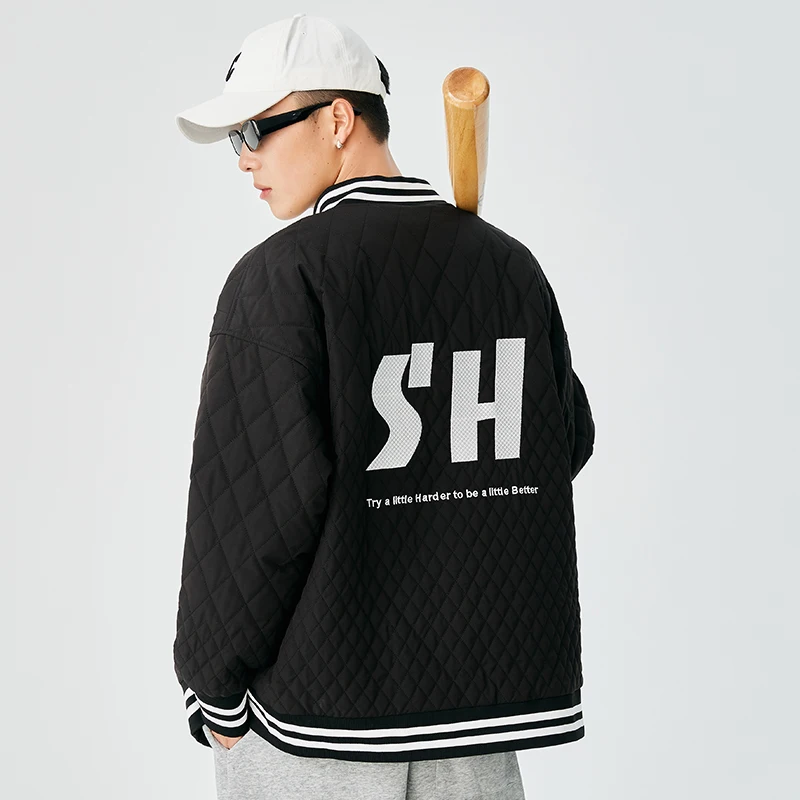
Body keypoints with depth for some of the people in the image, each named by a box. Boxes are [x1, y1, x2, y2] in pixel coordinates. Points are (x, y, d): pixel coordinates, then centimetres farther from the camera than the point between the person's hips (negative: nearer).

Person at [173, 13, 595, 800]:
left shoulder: (280, 276, -13)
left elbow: (255, 502, -15)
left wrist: (215, 691, -5)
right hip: (478, 690, 5)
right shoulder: (511, 265, 3)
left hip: (319, 706, -5)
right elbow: (566, 443, 11)